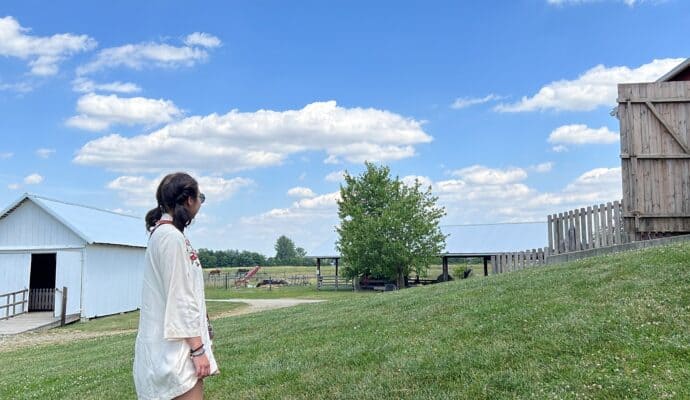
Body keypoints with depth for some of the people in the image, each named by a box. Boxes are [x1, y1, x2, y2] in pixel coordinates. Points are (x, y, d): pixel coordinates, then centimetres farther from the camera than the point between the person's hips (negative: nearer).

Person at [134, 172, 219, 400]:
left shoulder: (166, 233, 15)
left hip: (174, 346, 10)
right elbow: (179, 298, -19)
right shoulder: (171, 236, -15)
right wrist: (198, 349, -17)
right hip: (175, 347, -10)